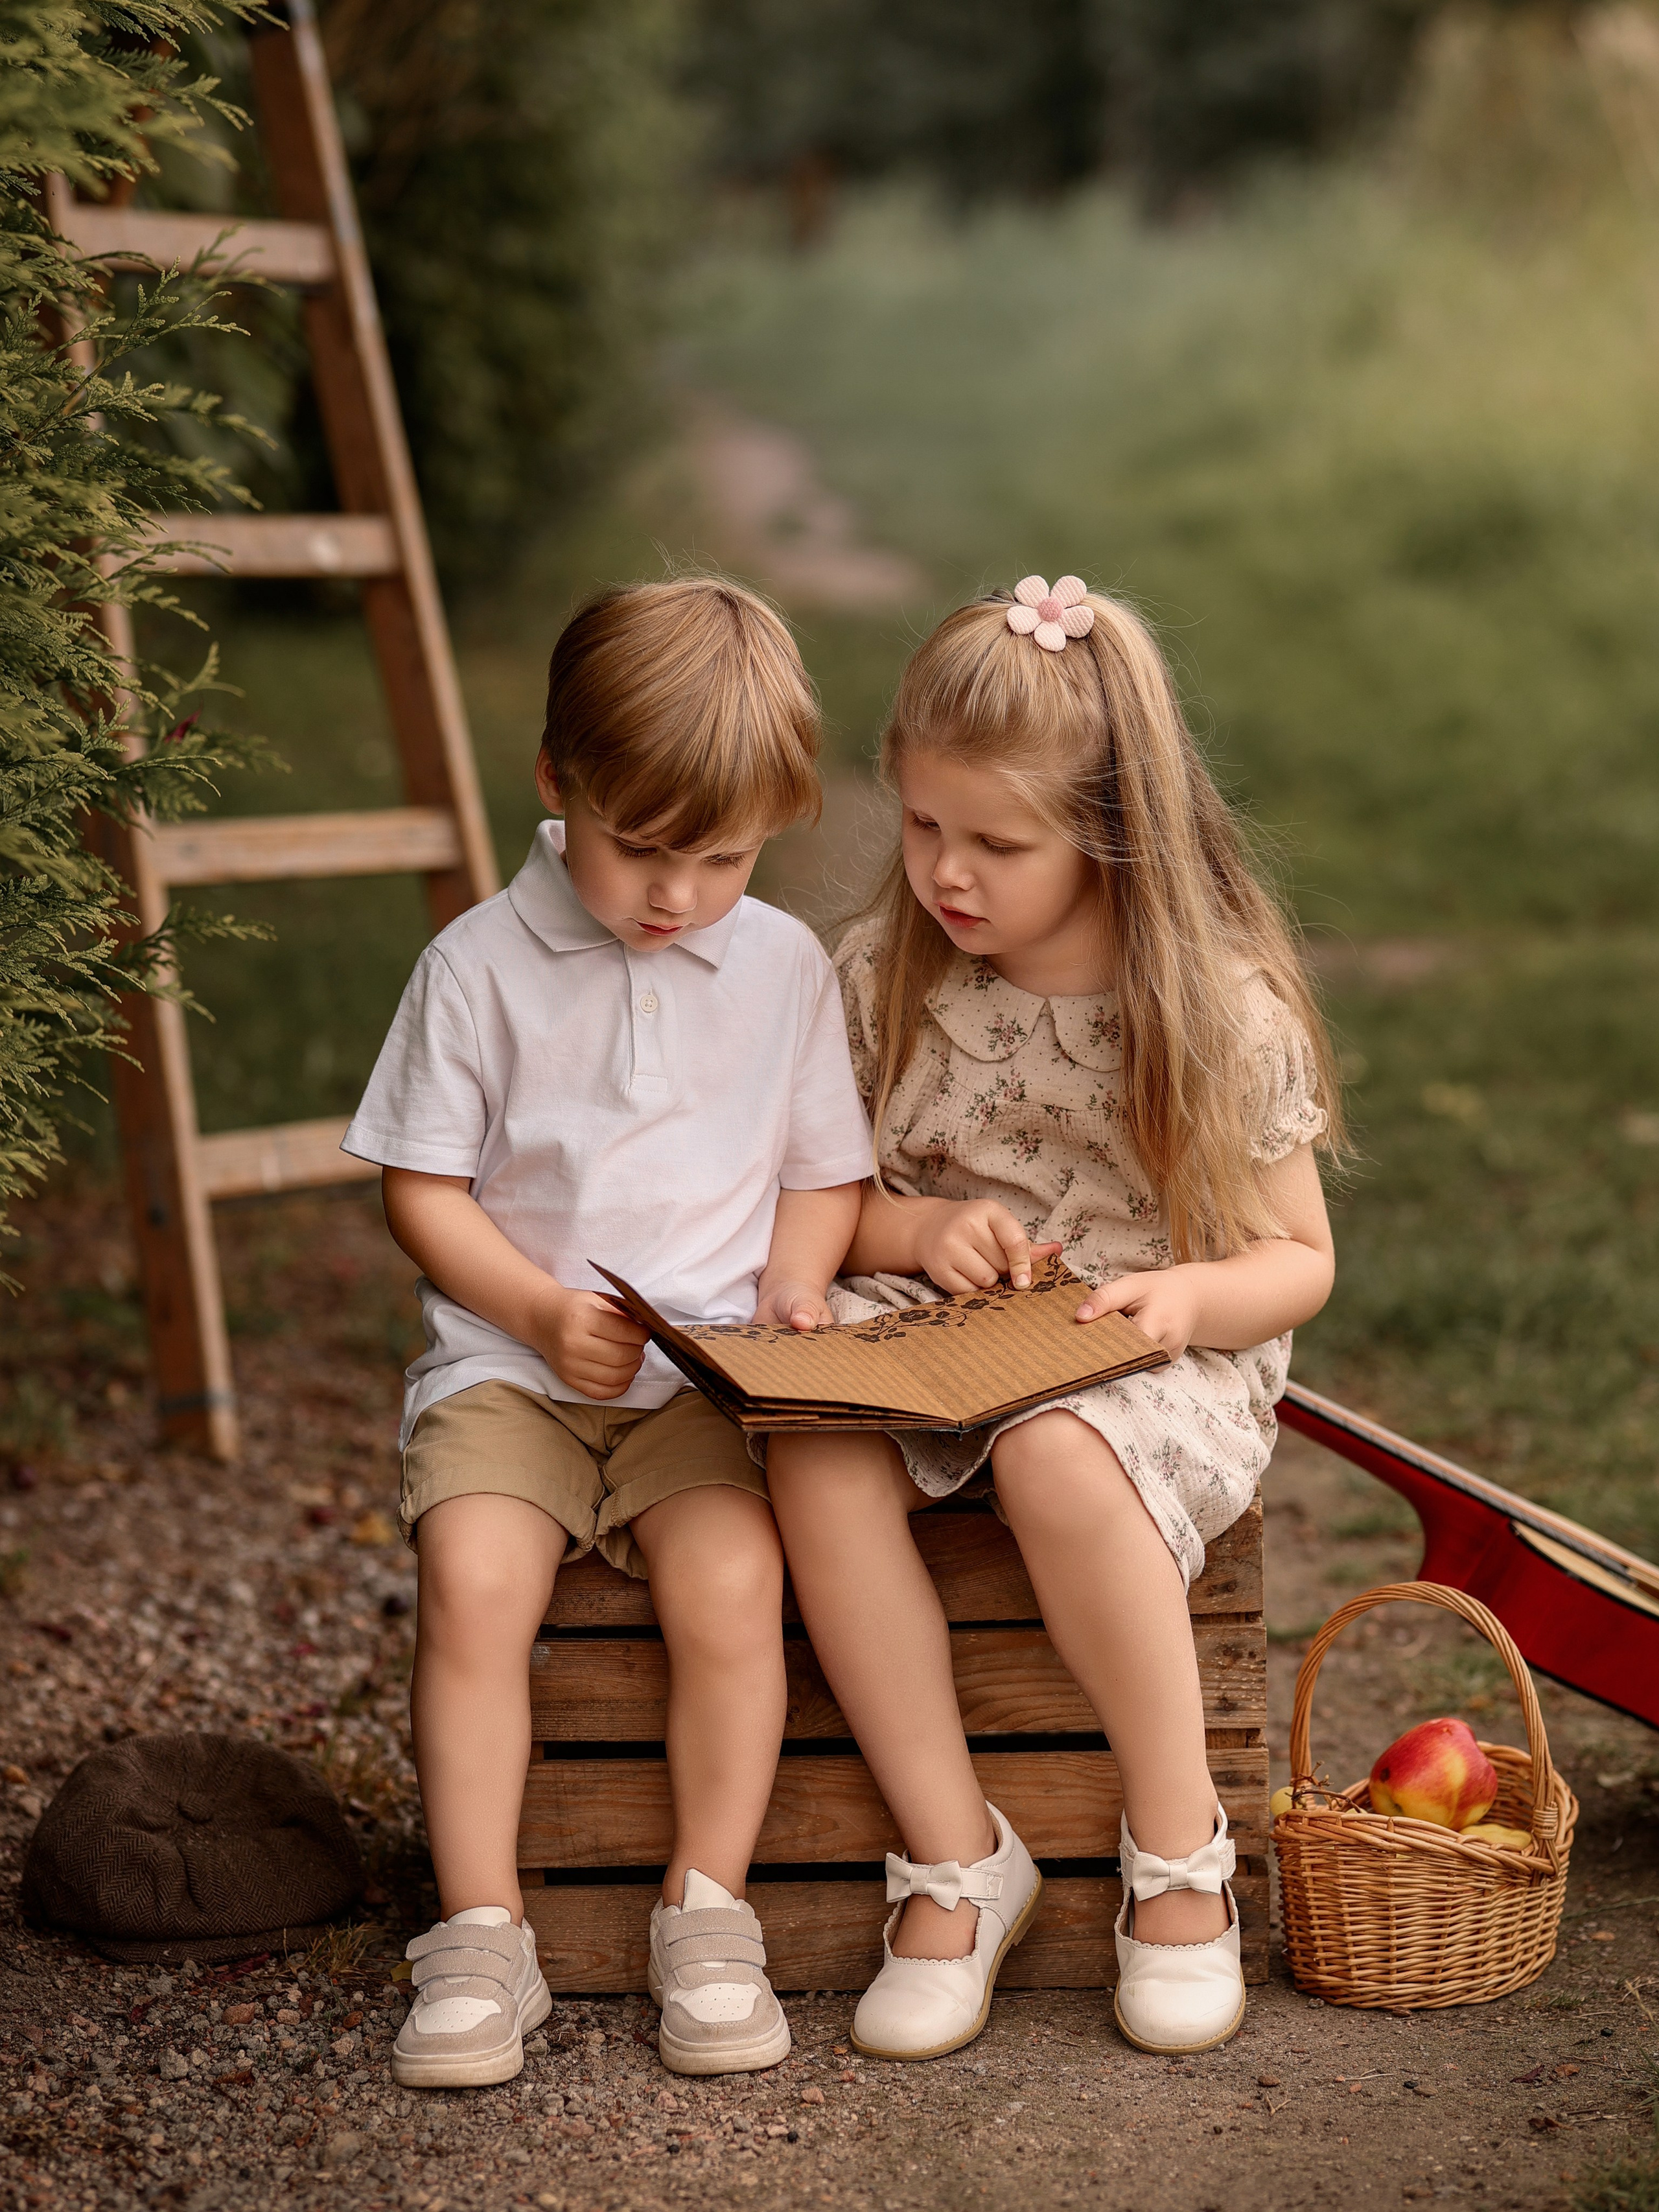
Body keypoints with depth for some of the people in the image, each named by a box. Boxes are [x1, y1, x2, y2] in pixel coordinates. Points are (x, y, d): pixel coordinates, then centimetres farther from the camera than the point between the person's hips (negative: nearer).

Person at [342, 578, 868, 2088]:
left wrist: (793, 1284, -5)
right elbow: (419, 1186, 2)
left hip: (709, 1369, 1)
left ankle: (709, 1917, -8)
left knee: (731, 1583, -26)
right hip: (508, 1358, -1)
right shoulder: (482, 965, 0)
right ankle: (481, 1937, -14)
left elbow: (824, 1171, 15)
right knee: (471, 1581, -27)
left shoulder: (785, 968, 7)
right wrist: (542, 1309, -12)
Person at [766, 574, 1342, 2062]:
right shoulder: (880, 977, 2)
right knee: (816, 1450, -30)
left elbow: (1300, 1258, 0)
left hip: (1152, 1357, -3)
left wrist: (1186, 1296, -22)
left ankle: (1182, 1847, -16)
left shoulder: (1221, 1009, -7)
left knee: (1055, 1452, -38)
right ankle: (956, 1860, -19)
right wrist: (919, 1231, -10)